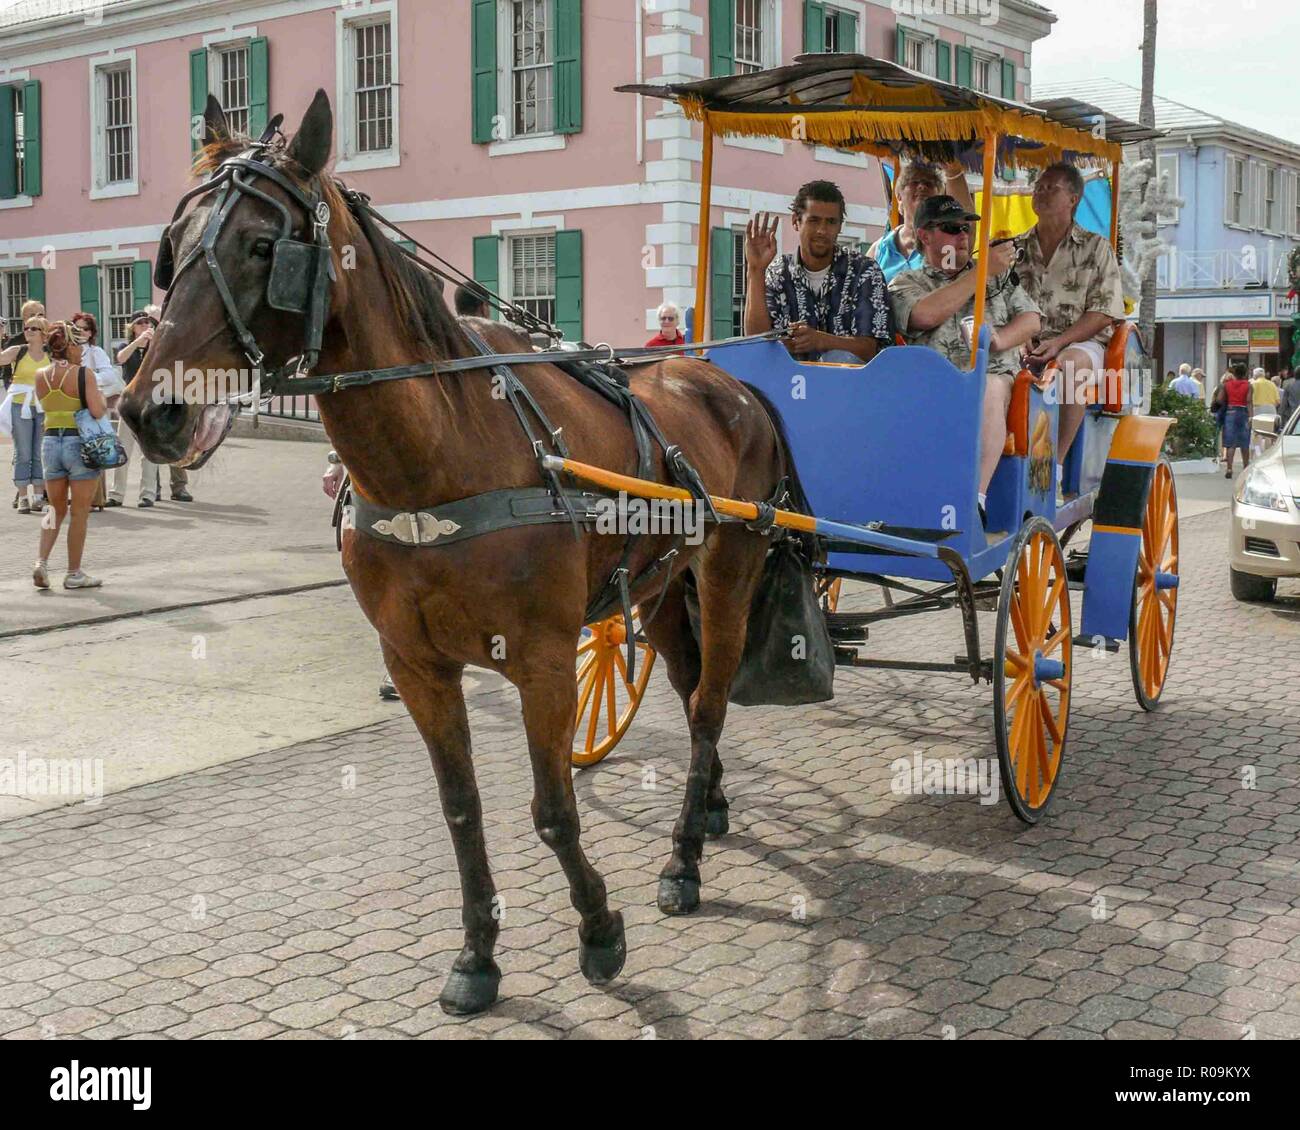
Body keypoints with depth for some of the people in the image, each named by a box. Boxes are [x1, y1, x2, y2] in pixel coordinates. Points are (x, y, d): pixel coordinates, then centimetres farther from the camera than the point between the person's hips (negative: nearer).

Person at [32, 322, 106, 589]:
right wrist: (103, 400, 3)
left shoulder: (40, 375, 4)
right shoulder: (83, 374, -11)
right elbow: (96, 412, -17)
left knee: (57, 510, 18)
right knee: (80, 514, 5)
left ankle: (41, 562, 2)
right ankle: (74, 574, 9)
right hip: (80, 443, -5)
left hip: (50, 442, 5)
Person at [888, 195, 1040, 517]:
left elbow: (1031, 319, 17)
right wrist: (983, 270, -6)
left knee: (990, 388, -37)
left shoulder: (1000, 276, 27)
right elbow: (926, 315, -7)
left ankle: (976, 498, -45)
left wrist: (999, 340, -6)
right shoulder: (906, 283, 15)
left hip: (993, 375, 1)